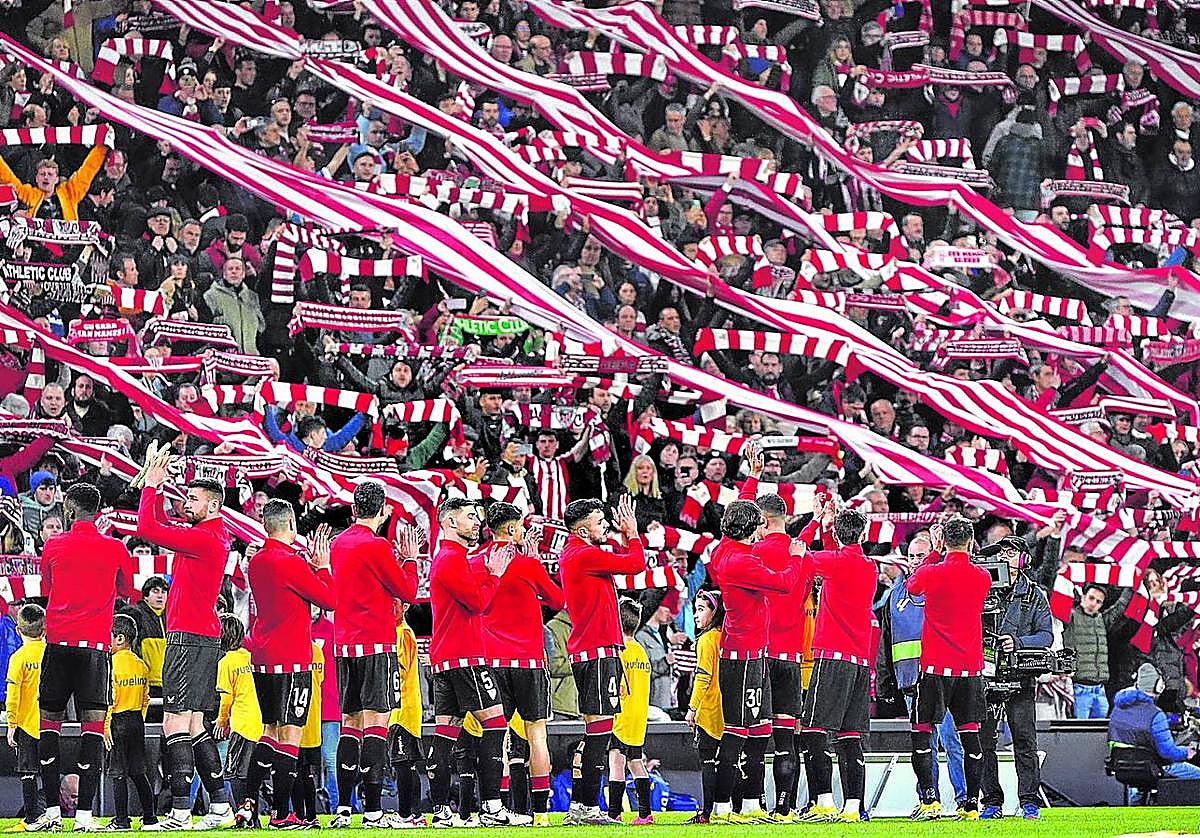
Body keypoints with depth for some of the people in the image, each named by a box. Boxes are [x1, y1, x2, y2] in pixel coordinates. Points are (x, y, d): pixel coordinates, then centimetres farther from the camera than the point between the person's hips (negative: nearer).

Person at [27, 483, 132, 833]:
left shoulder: (53, 546, 4)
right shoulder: (115, 549, 3)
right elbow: (126, 592, 20)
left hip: (58, 642, 1)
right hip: (96, 644, -1)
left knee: (49, 722, 7)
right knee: (93, 723, -2)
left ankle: (52, 812, 1)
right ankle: (85, 814, -10)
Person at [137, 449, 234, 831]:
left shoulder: (205, 538, -14)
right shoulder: (215, 535, 16)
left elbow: (147, 528, -18)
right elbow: (159, 523, 27)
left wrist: (151, 483, -7)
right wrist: (156, 484, 17)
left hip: (189, 639, -10)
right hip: (203, 638, 10)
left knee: (175, 724, -11)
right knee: (194, 725, 14)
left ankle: (180, 811, -15)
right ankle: (220, 805, 16)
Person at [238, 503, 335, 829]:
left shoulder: (256, 562, 10)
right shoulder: (291, 563, -14)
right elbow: (330, 599, -8)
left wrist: (311, 564, 16)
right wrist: (322, 566, 4)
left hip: (262, 658, 8)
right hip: (292, 660, -8)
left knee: (271, 731, 16)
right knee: (290, 734, -5)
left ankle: (249, 803, 9)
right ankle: (281, 814, -5)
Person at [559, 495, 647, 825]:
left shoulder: (572, 554, 16)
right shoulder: (586, 555, -14)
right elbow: (637, 563, -10)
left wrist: (624, 534, 16)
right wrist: (632, 532, 5)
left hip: (585, 651, 10)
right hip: (598, 651, -10)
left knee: (594, 729, 12)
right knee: (600, 726, -10)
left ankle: (579, 806, 13)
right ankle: (587, 807, -12)